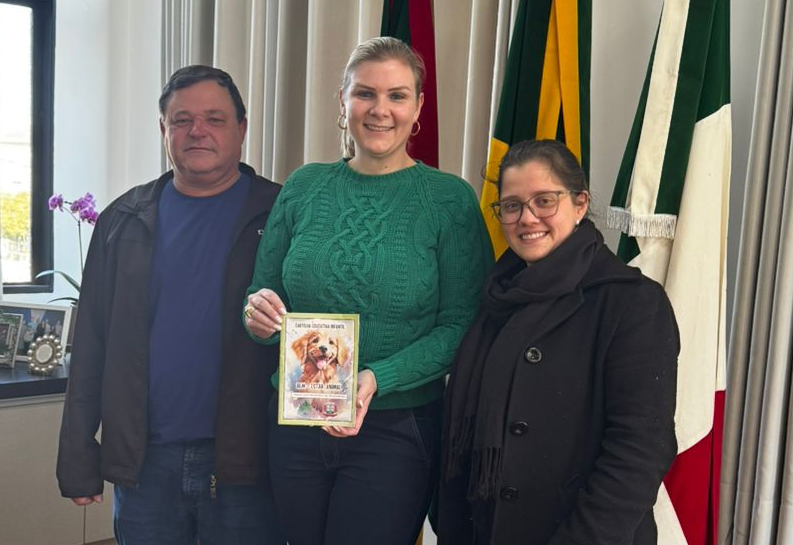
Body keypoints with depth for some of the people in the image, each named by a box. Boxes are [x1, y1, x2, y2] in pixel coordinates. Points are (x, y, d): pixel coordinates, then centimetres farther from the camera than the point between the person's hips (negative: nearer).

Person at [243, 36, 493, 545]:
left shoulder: (450, 198, -7)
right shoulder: (304, 186, 2)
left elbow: (462, 325, -10)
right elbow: (261, 291, 8)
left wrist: (377, 380, -21)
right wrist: (259, 314, -14)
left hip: (395, 431, -3)